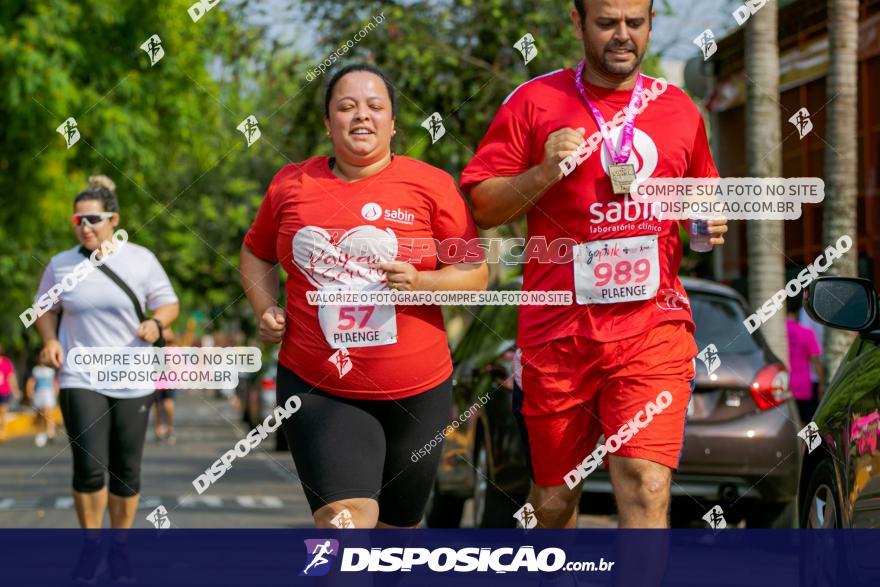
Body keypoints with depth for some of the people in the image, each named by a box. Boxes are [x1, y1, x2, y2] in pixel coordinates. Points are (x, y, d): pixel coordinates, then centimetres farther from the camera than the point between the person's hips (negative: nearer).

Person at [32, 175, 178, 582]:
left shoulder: (140, 259, 0)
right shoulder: (60, 266, 3)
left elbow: (168, 303, 7)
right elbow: (46, 310, 17)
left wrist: (156, 323, -15)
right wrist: (50, 340, -2)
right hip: (81, 379, 0)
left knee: (126, 471, 5)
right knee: (89, 466, -12)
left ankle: (120, 547, 22)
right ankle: (90, 547, 6)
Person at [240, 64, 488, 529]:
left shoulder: (431, 185, 0)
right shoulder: (291, 185, 5)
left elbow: (476, 272, 1)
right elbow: (256, 254, 21)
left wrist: (422, 282, -18)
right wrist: (266, 309, 3)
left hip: (414, 390, 1)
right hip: (317, 387, -1)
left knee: (396, 523, 15)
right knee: (344, 516, -20)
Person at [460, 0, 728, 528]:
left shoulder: (679, 108, 11)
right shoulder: (535, 102, 1)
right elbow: (482, 207, -1)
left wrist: (710, 222, 5)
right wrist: (545, 173, -16)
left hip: (652, 329, 1)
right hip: (557, 331, -1)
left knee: (647, 489, -15)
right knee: (554, 497, 11)